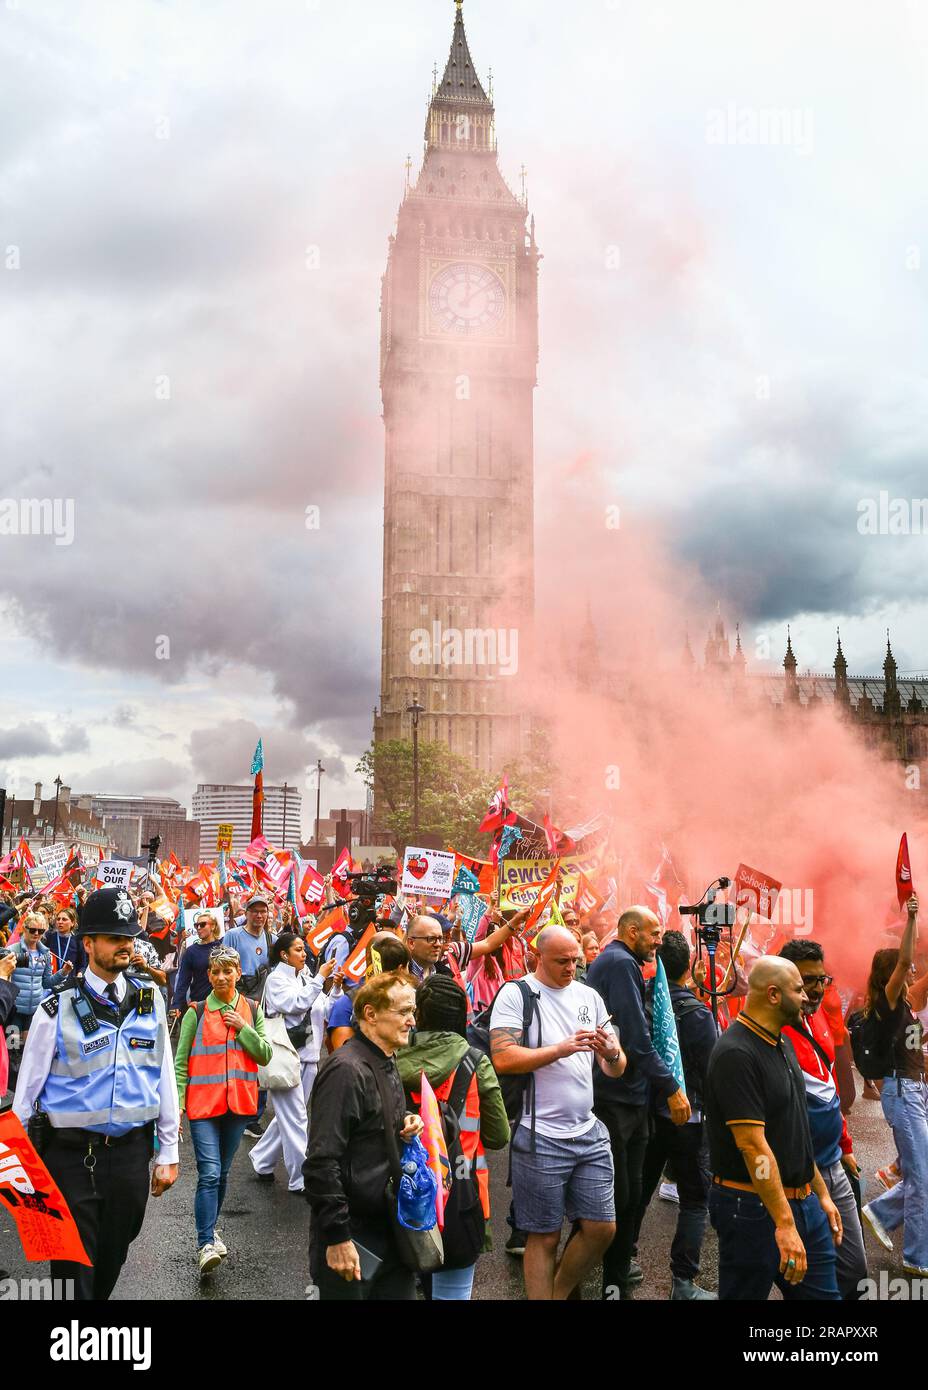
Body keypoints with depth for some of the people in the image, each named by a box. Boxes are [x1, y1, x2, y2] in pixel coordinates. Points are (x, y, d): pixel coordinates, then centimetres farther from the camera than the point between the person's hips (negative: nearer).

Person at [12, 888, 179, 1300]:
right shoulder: (57, 1010, -9)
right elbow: (27, 1090, -1)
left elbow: (164, 1077, 6)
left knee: (113, 1258, 18)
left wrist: (168, 1153, 7)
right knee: (73, 1269, 6)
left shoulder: (150, 999, 1)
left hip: (131, 1152, 3)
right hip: (71, 1155, -3)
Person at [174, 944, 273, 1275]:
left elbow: (266, 1055, 3)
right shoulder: (196, 1012, -2)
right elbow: (181, 1063, -1)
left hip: (238, 1102, 3)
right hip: (203, 1102, -3)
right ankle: (205, 1244, -8)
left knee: (222, 1173, 14)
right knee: (209, 1174, -12)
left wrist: (243, 1028, -9)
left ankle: (209, 1230, 31)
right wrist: (176, 1105, -8)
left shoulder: (252, 1010, 7)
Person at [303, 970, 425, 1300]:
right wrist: (337, 1238, -22)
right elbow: (322, 1162, -23)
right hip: (352, 1236, -8)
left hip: (393, 1230, 9)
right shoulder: (346, 1070, -20)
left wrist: (406, 1127, 2)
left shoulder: (387, 1065, 10)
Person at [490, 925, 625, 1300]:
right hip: (541, 1138, -5)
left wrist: (612, 1054, -15)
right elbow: (503, 1059, -19)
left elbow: (616, 1069, 8)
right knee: (544, 1237, 5)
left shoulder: (589, 996, 8)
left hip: (589, 1132, 5)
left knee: (602, 1227, 9)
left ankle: (560, 1292, 31)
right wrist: (562, 1049, -24)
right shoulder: (515, 994, -8)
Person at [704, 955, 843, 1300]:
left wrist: (821, 1194, 17)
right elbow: (753, 1145, -25)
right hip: (754, 1207, -9)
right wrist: (784, 1223, -25)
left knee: (823, 1292, 15)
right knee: (746, 1292, 7)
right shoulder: (736, 1054, -21)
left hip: (803, 1202, 9)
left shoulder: (783, 1043, 9)